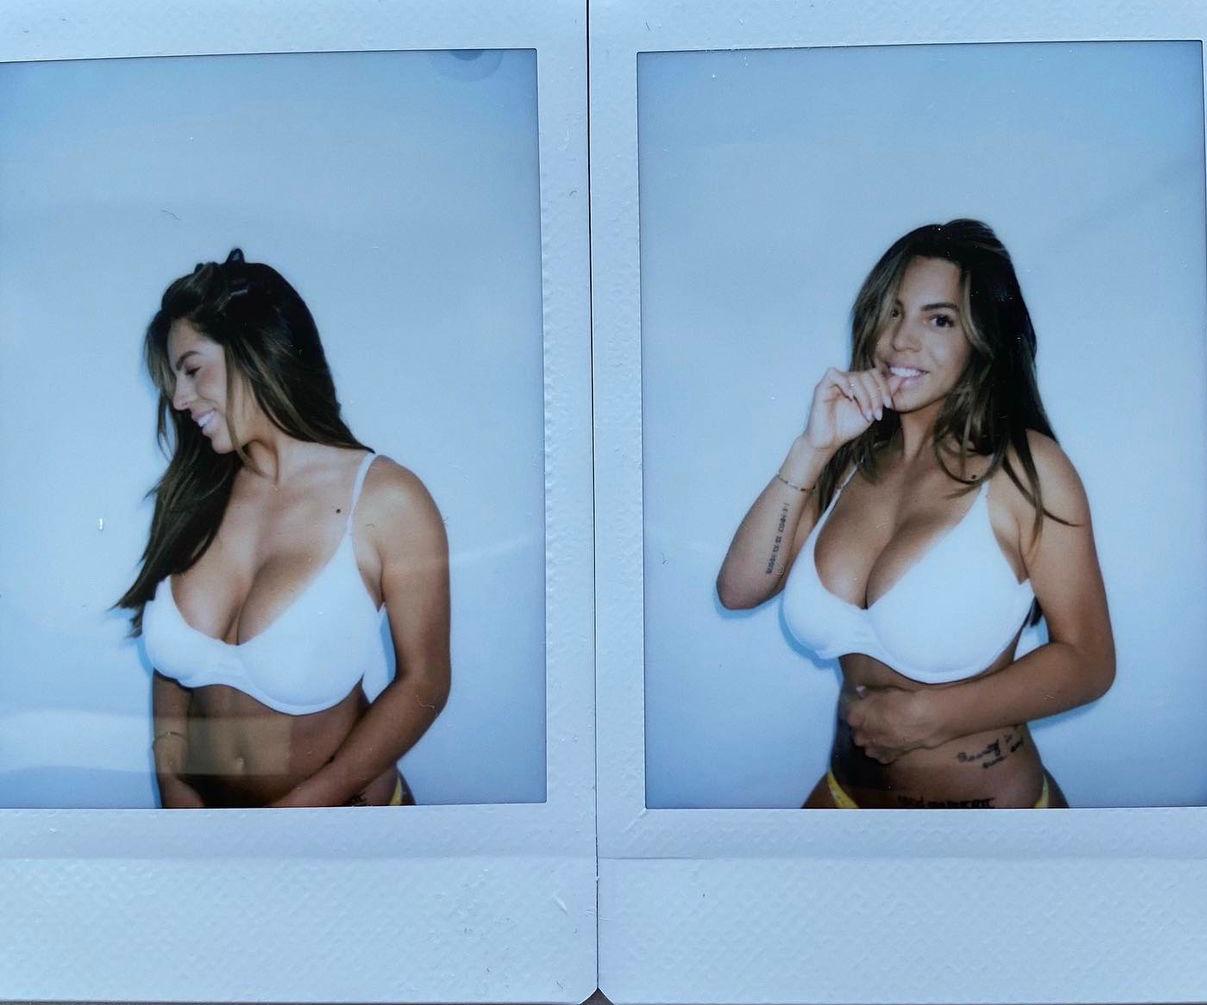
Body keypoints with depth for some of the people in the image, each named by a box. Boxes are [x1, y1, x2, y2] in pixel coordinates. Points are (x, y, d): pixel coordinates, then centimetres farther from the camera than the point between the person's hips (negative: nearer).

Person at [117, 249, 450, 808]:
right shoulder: (189, 498, -5)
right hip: (205, 802, 4)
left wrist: (302, 806, -19)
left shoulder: (386, 501, -17)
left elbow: (423, 681, -15)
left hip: (343, 806, -3)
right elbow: (170, 670, 1)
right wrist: (176, 795, -11)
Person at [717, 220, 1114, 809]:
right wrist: (812, 449, -15)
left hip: (990, 799, -4)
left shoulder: (1023, 465, -14)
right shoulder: (849, 460, -2)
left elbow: (1088, 662, -13)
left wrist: (928, 715, -20)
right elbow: (738, 590, -8)